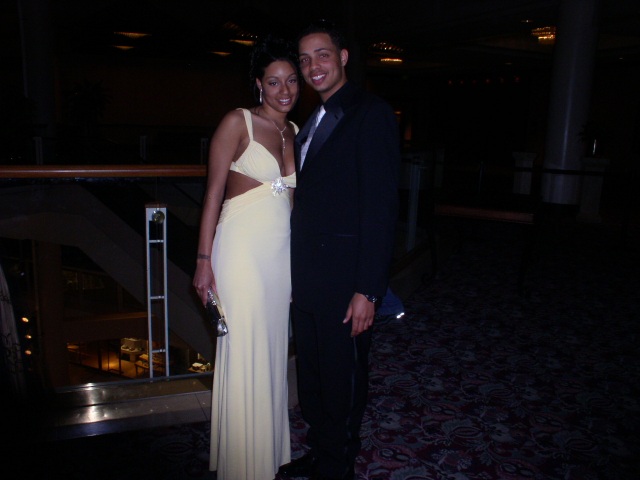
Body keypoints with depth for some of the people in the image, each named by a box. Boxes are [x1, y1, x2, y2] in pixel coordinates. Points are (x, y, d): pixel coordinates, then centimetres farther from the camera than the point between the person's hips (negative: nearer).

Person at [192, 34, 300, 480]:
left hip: (283, 251, 6)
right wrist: (204, 259, -13)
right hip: (242, 247, -6)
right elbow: (214, 190, -8)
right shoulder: (238, 122, -5)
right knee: (243, 355, 2)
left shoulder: (296, 132, 12)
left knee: (274, 349, 15)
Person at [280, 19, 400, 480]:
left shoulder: (371, 114, -11)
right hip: (307, 277, 8)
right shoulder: (313, 122, 15)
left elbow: (381, 206, -17)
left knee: (342, 381, 9)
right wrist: (296, 271, 11)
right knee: (311, 373, 20)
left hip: (344, 280, -8)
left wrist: (367, 289, -19)